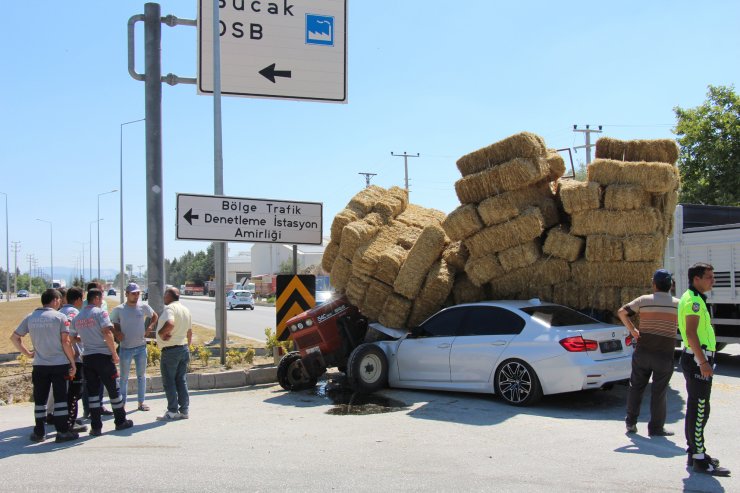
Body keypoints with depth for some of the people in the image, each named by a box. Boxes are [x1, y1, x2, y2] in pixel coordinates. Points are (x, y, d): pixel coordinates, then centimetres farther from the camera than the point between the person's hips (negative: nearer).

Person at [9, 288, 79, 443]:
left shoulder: (30, 318, 5)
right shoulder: (60, 317, -8)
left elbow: (14, 337, 6)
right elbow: (65, 342, -11)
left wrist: (27, 353, 11)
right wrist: (73, 362, -5)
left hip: (39, 365, 4)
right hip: (59, 364, -3)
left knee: (40, 400, 11)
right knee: (60, 398, 3)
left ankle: (39, 433, 15)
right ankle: (62, 432, 3)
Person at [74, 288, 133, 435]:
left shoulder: (78, 317, 10)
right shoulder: (100, 313, -9)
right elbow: (107, 333, -17)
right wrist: (114, 353, -11)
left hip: (87, 357, 5)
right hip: (103, 355, -5)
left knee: (92, 392, 6)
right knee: (113, 389, 8)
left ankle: (96, 426, 5)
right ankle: (120, 421, 18)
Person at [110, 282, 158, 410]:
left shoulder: (144, 307, -1)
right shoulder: (119, 310, -5)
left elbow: (154, 316, 16)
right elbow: (113, 325, 4)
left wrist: (150, 327, 0)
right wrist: (117, 333, -14)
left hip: (141, 347, 2)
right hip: (125, 348, -2)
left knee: (141, 375, 10)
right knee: (124, 377, 5)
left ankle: (141, 402, 21)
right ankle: (122, 404, 13)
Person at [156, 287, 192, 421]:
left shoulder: (170, 308, -15)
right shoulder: (185, 310, 13)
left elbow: (170, 324, -35)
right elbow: (189, 331, 21)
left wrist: (161, 333, -19)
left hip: (170, 350, -8)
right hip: (184, 349, 8)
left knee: (169, 382, 0)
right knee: (182, 381, 12)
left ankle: (172, 412, 2)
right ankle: (184, 410, 13)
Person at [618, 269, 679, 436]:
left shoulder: (644, 300, -3)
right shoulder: (677, 304, -4)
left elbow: (621, 312, -1)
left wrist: (632, 330, 4)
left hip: (642, 352, 1)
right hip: (664, 355, -1)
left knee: (636, 387, 14)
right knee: (659, 392, 4)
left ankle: (631, 422, 19)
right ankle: (656, 428, 9)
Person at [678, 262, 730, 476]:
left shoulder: (695, 299, 19)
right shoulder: (693, 300, -15)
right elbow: (691, 333, -24)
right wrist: (703, 362, -27)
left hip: (697, 359, 11)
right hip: (697, 359, -11)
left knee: (697, 410, 16)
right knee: (699, 410, -9)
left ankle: (695, 452, 24)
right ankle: (699, 460, -7)